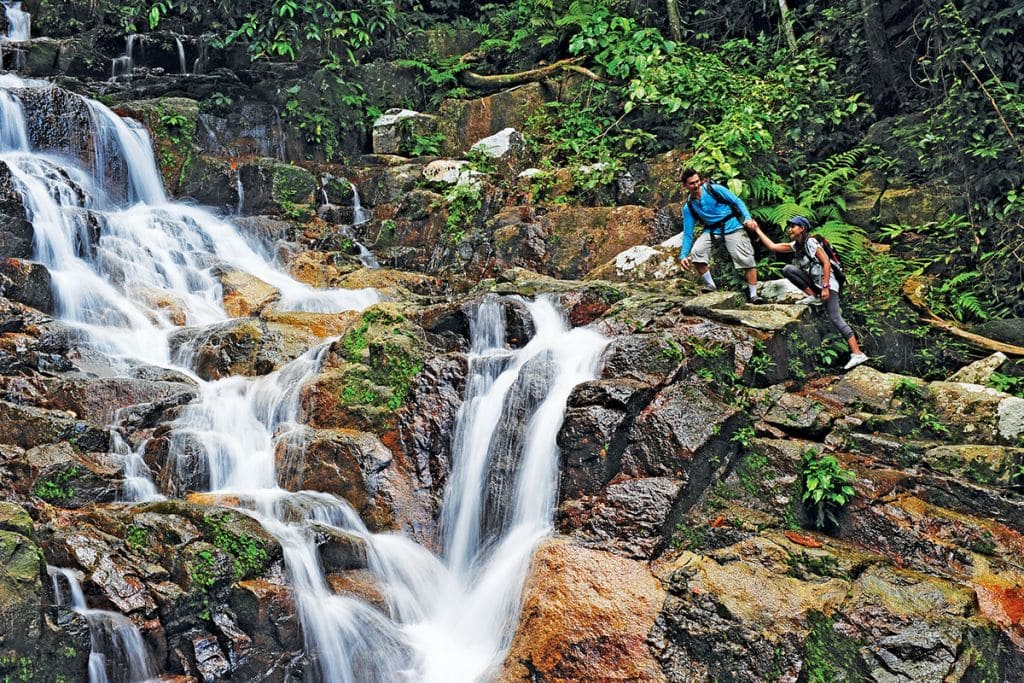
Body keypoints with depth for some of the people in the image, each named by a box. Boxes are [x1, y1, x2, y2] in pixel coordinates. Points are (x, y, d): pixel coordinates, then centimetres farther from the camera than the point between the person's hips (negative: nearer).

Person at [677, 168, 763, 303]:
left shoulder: (714, 190, -6)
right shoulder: (688, 208, 2)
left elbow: (737, 201, -4)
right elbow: (688, 234, 3)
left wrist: (747, 218, -21)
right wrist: (683, 255, -8)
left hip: (732, 226, -3)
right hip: (711, 230, 3)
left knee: (747, 259, -14)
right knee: (695, 253, -21)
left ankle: (753, 295, -4)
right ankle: (710, 285, -4)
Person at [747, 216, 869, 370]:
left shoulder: (811, 243, -14)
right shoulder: (795, 246, 10)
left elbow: (826, 263, -18)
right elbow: (772, 246, 13)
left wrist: (825, 287, -24)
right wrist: (757, 230, 11)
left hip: (828, 283, -8)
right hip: (814, 283, 8)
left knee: (835, 318, -19)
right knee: (787, 269, -7)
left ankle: (857, 353, -21)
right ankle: (813, 297, -5)